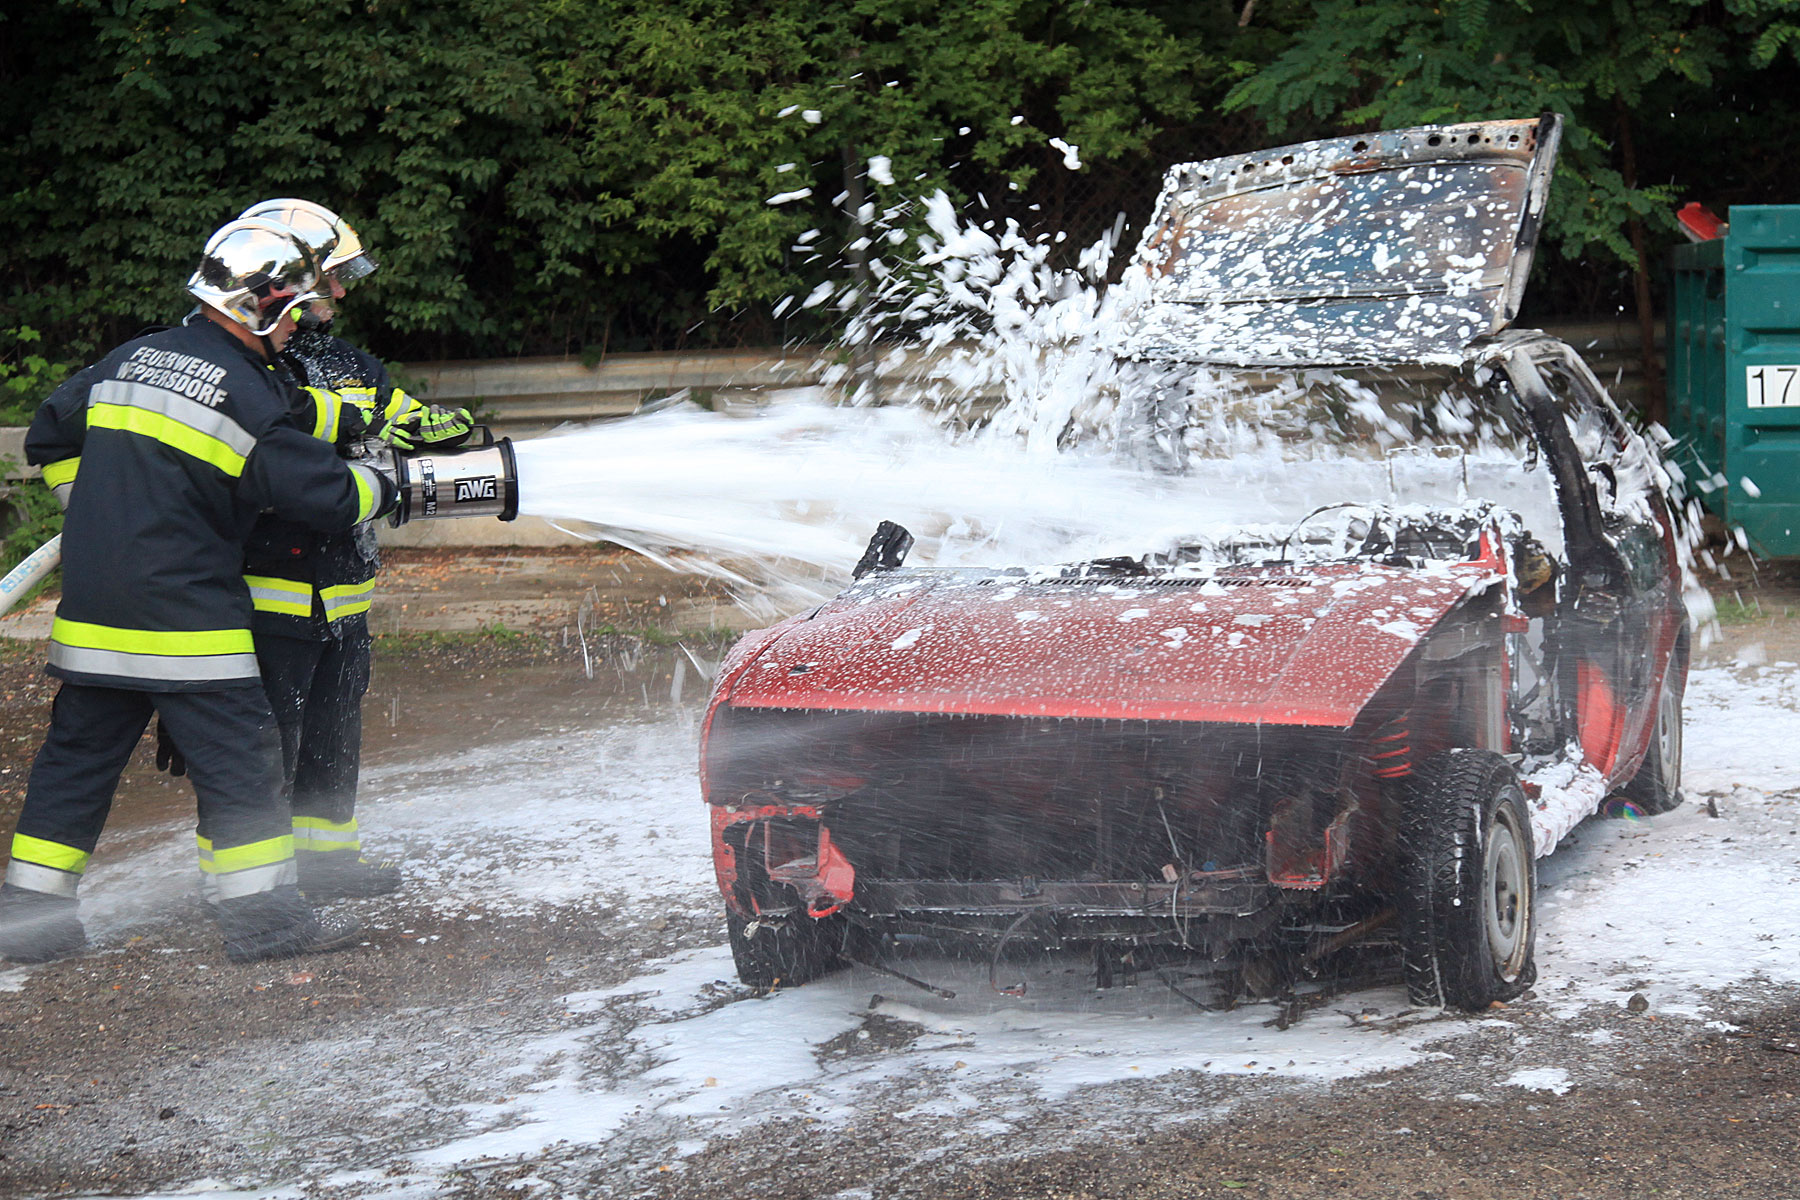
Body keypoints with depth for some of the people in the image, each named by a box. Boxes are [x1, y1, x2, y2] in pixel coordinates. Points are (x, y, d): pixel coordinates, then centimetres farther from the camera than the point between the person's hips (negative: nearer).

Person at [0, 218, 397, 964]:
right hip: (185, 612, -7)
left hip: (92, 603, 7)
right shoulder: (248, 393, -10)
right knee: (238, 753, 1)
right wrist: (383, 488, 11)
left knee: (79, 750, 14)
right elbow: (322, 491, -8)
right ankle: (262, 916, 4)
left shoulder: (133, 357, 12)